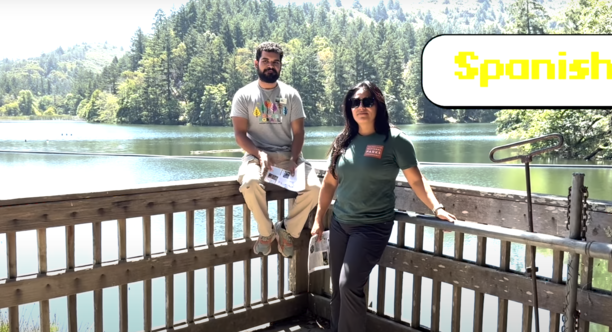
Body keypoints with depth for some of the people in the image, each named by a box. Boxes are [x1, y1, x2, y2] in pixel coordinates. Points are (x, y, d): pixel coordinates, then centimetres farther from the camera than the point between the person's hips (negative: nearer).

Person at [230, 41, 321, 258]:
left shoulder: (291, 95, 8)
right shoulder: (244, 95, 3)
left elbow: (298, 132, 4)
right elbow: (240, 134, -3)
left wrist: (294, 159, -14)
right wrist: (259, 154, -21)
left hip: (288, 155, 2)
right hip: (257, 155, -2)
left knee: (314, 187, -24)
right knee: (251, 184, -36)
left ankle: (287, 229, 2)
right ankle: (266, 231, -8)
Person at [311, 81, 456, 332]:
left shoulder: (395, 140, -8)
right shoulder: (343, 141, 6)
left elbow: (416, 180, -5)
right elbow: (329, 182, 11)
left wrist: (436, 208, -17)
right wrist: (319, 219, 13)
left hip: (373, 226, -5)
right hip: (340, 223, 5)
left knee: (349, 285, -15)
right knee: (337, 288, 11)